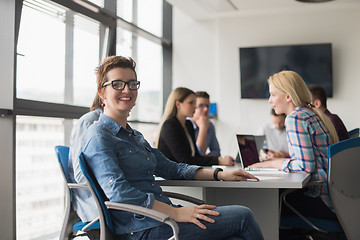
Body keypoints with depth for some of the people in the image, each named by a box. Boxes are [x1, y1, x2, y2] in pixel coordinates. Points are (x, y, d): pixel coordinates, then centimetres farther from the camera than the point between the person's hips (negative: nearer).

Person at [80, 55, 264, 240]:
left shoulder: (135, 136, 20)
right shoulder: (98, 136, -9)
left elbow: (171, 169, 24)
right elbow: (118, 192, -22)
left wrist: (220, 174, 11)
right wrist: (176, 213, -24)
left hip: (163, 216, 9)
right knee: (242, 216, -10)